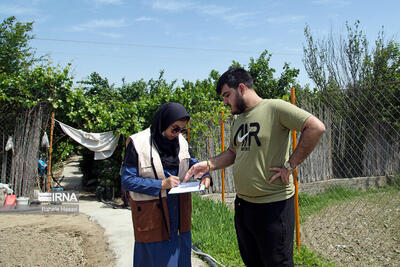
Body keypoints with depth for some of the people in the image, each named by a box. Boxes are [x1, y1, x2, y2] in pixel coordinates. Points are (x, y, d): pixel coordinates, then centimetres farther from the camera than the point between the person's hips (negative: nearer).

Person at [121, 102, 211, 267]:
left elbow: (189, 162, 19)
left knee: (180, 252, 15)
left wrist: (205, 173, -2)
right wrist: (161, 184, -23)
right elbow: (127, 180, -15)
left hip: (179, 209, 5)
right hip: (152, 212, -5)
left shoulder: (180, 141, 3)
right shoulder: (138, 143, -14)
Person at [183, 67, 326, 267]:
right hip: (242, 204, 8)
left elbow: (316, 127, -20)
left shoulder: (275, 108, -13)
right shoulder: (238, 119, 13)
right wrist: (209, 165, 4)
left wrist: (290, 165, -20)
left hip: (273, 205, -8)